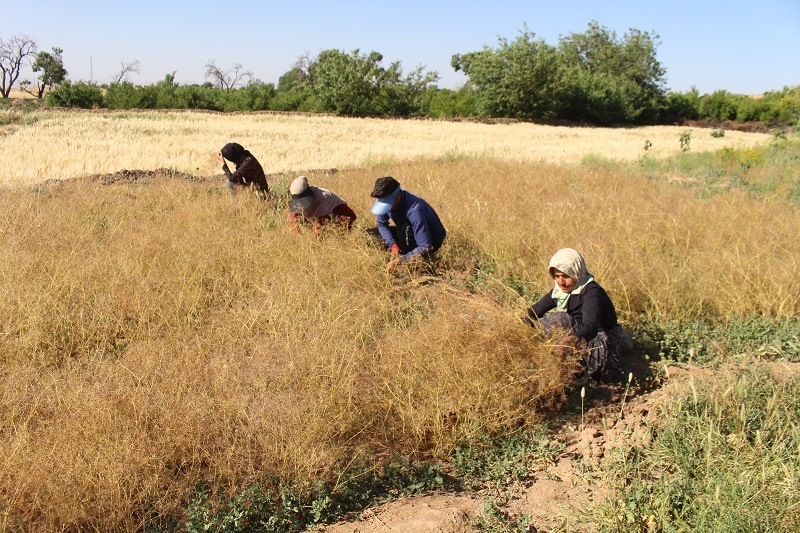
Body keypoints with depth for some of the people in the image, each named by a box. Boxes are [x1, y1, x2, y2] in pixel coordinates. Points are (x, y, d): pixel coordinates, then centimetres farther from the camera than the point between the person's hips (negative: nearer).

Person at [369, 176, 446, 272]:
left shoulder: (414, 209, -37)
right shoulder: (386, 201, -17)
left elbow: (425, 249, -38)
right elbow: (381, 224, 1)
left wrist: (399, 261, -41)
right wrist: (393, 245, -16)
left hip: (432, 239, -7)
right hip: (407, 233, 7)